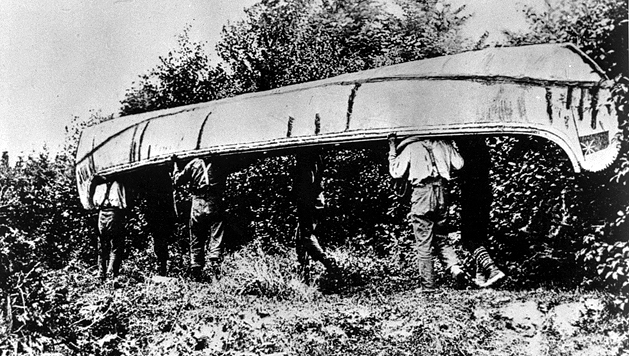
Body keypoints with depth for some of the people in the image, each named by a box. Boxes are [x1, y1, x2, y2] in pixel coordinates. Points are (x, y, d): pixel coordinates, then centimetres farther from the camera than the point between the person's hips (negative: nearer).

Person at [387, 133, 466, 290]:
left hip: (422, 193, -4)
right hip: (440, 193, 4)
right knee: (441, 240, 18)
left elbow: (396, 173, -1)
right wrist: (451, 145, 23)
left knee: (423, 245, 3)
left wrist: (392, 149, 6)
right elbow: (459, 164, 13)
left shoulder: (411, 147, 0)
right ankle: (455, 267, -5)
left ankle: (428, 286, 5)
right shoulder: (442, 144, 9)